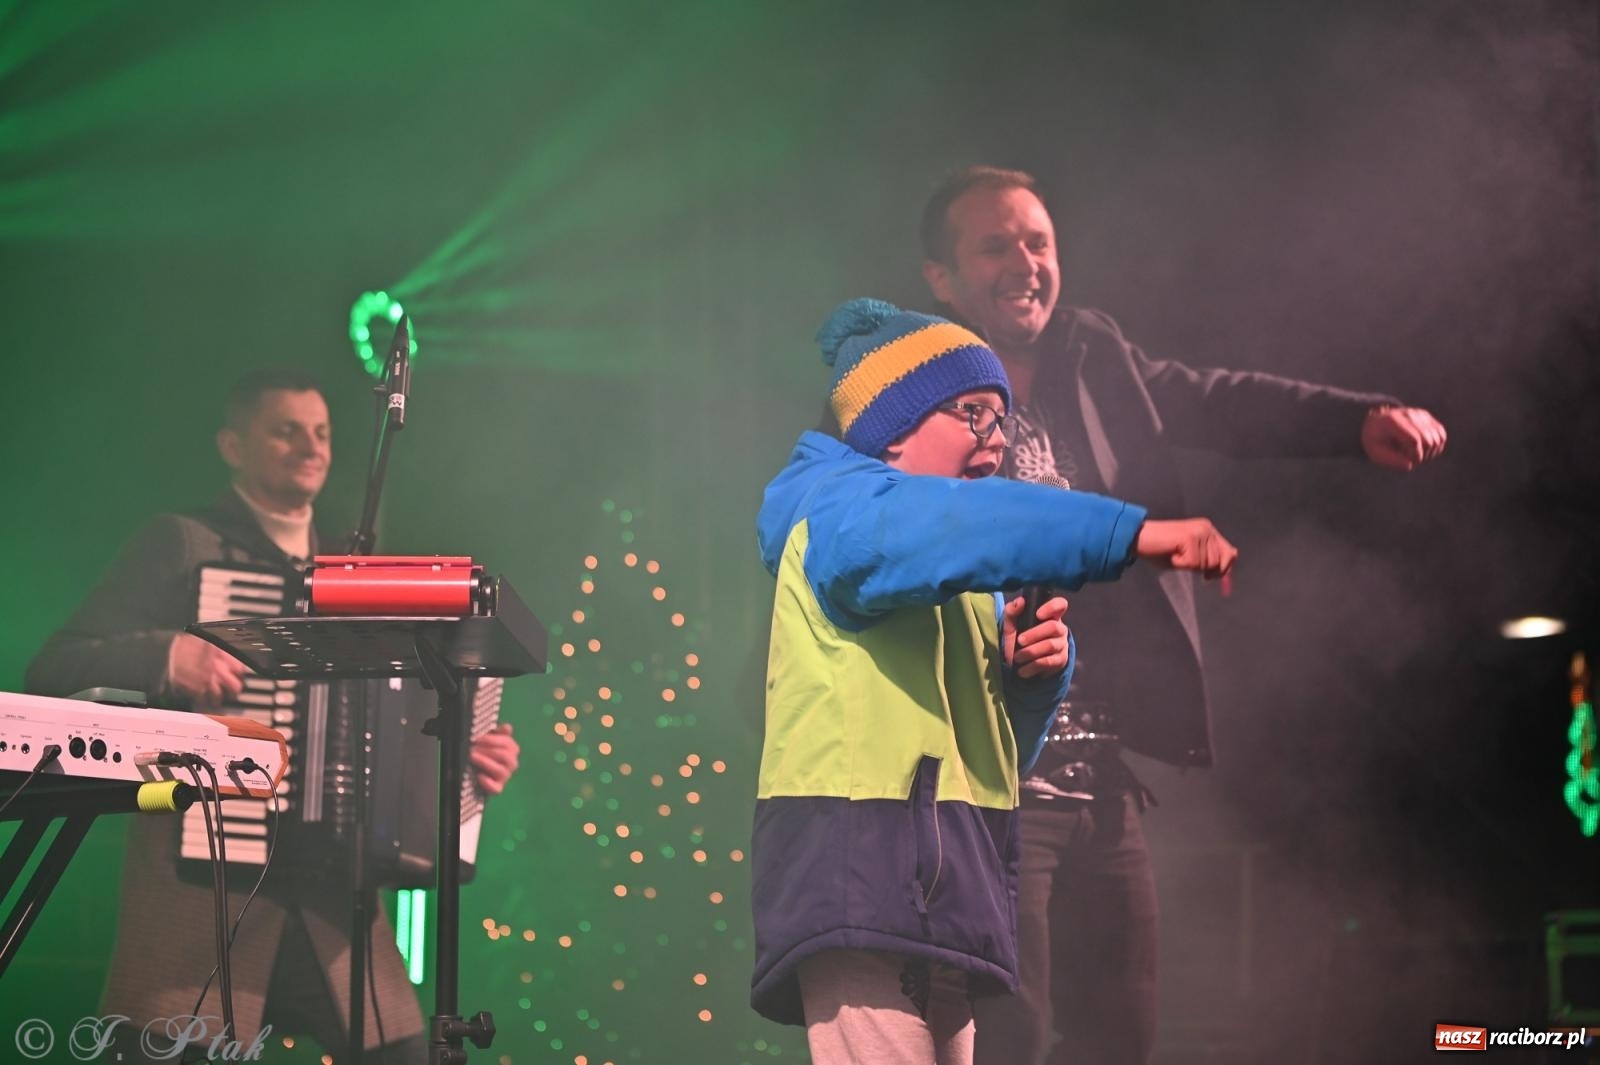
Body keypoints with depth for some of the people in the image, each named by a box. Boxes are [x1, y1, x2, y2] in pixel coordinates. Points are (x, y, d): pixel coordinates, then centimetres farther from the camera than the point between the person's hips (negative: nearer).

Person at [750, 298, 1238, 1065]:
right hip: (861, 860, -9)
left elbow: (993, 745, 24)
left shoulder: (963, 590, 25)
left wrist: (1034, 670, 2)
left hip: (939, 882, 9)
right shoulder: (845, 508, -2)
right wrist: (1132, 534, -32)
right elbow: (952, 523, -25)